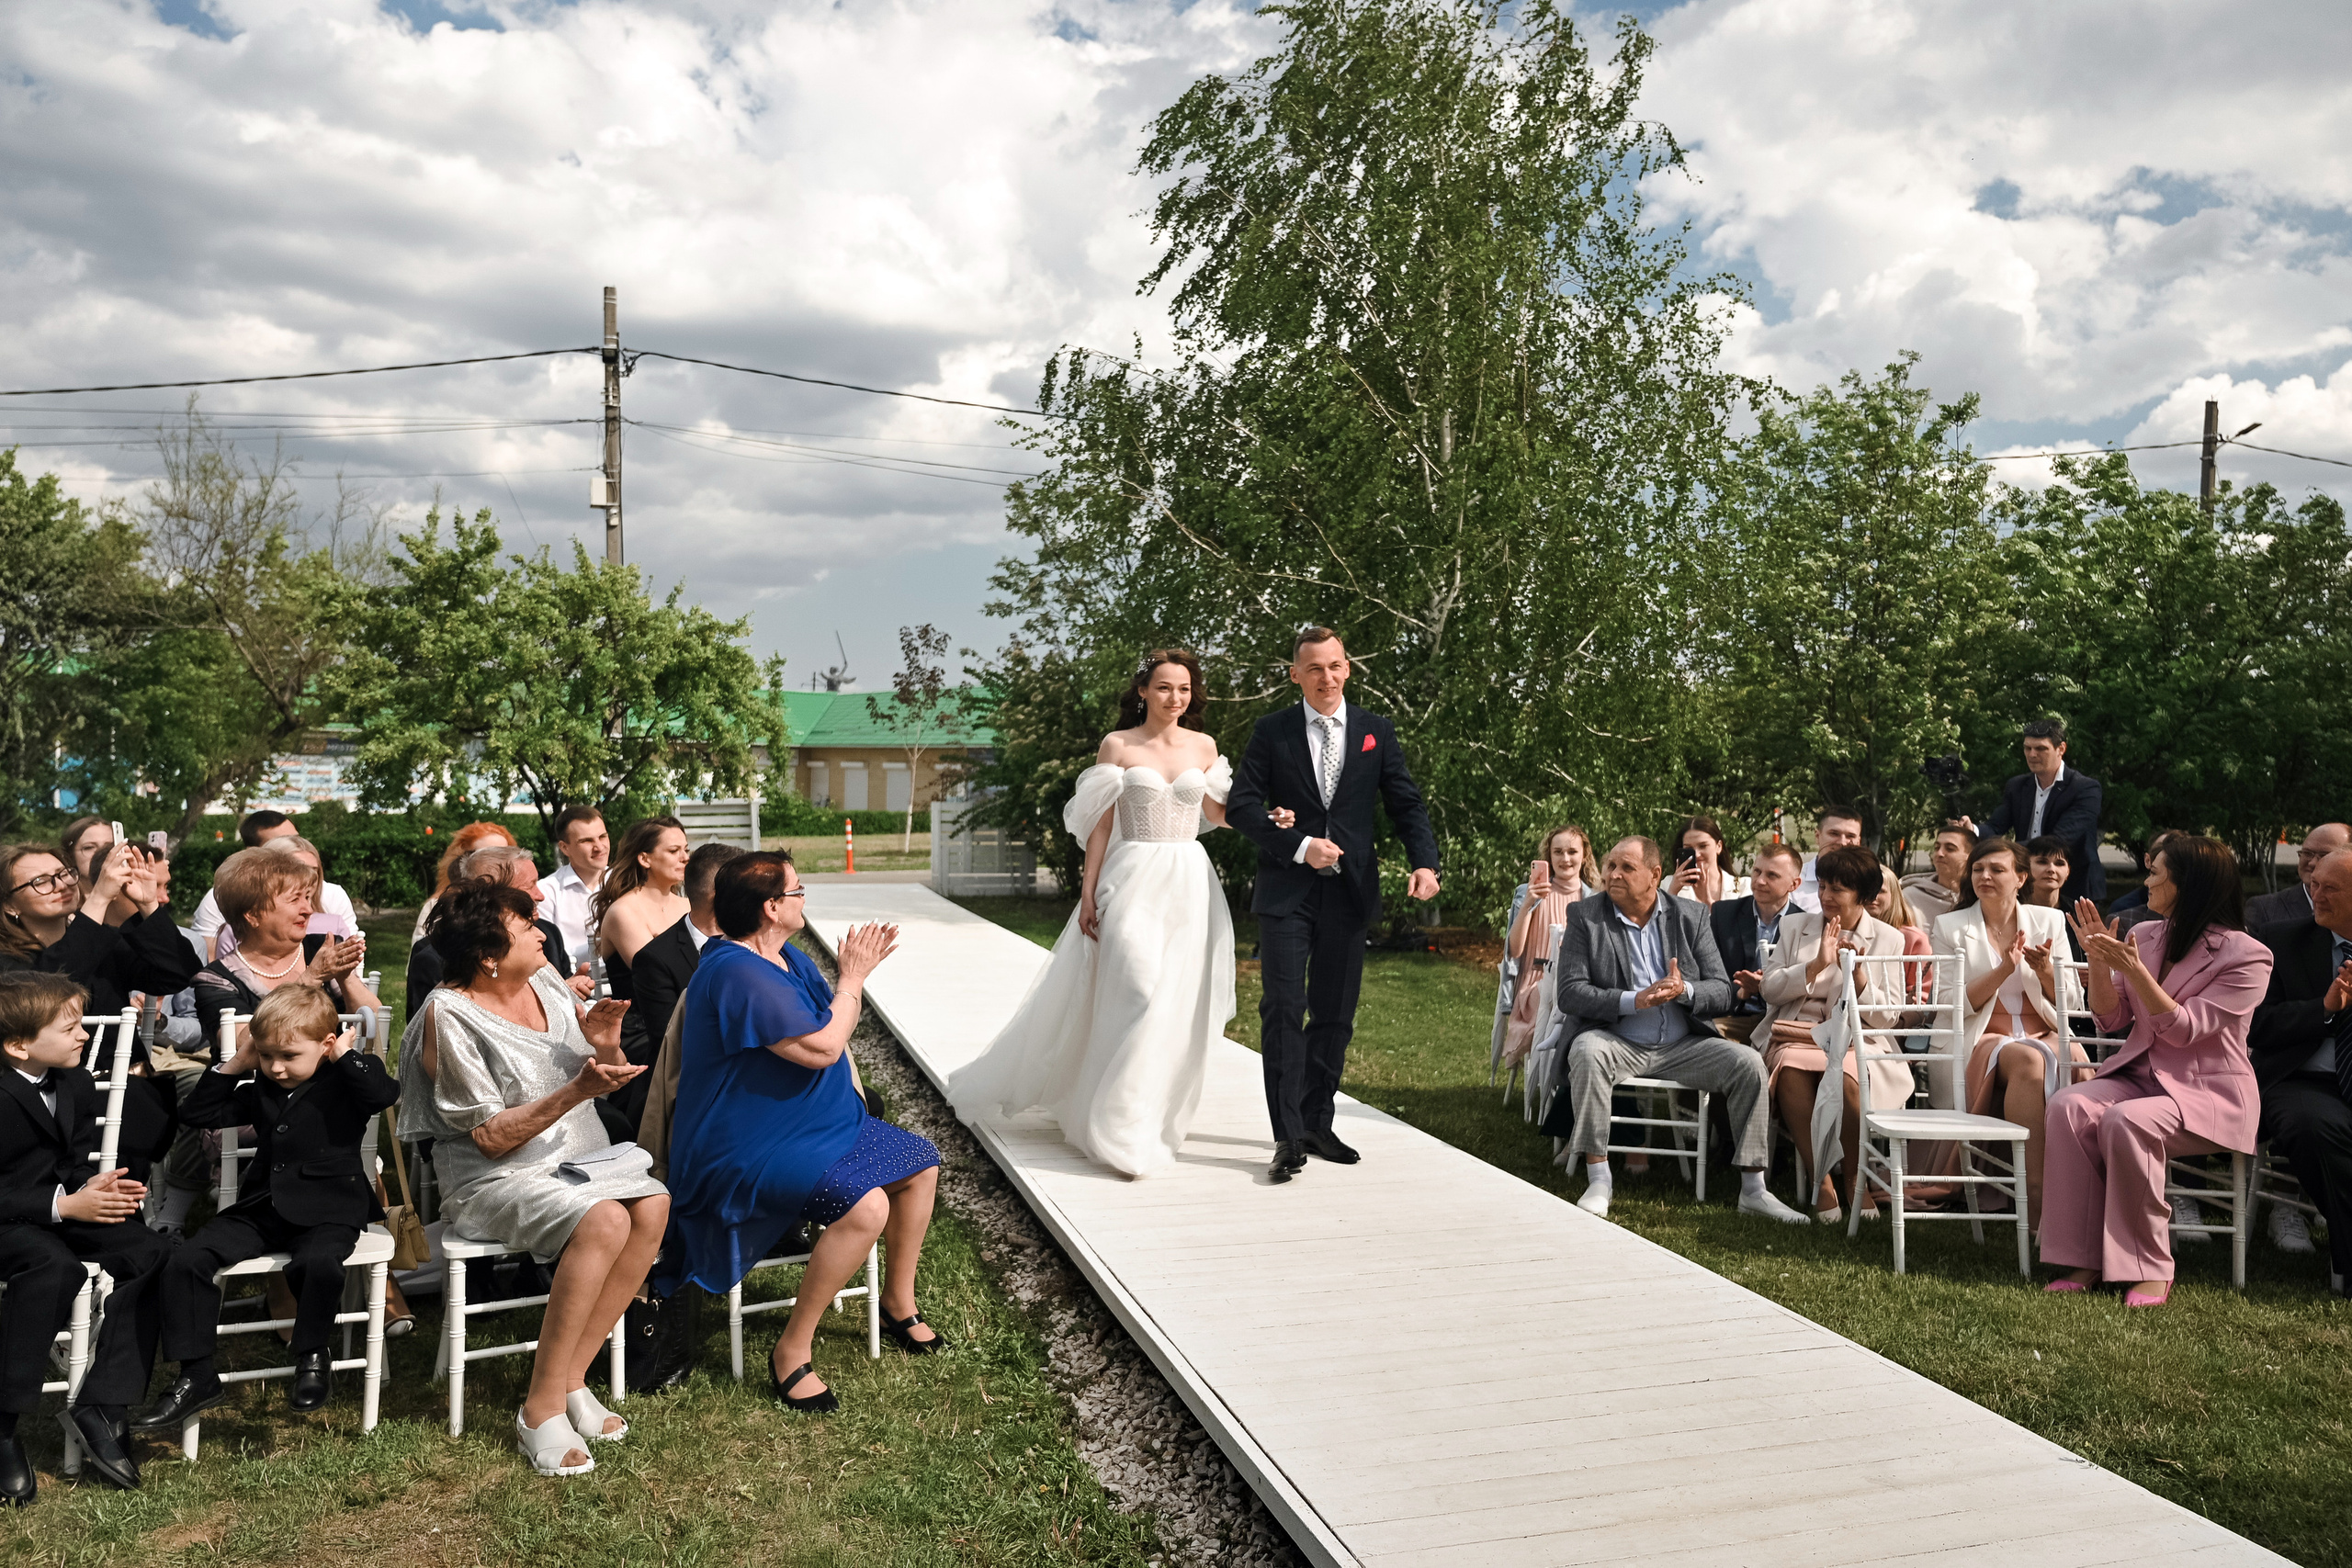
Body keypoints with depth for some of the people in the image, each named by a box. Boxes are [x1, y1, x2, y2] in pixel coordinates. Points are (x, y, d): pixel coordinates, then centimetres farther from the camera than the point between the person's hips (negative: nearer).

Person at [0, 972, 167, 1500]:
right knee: (55, 1266, -37)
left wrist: (92, 1185, -9)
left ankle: (100, 1405, -11)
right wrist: (63, 1205, -26)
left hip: (59, 1208, 7)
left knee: (150, 1251, -15)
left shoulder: (76, 1085, 4)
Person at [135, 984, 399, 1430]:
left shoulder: (345, 1083, -3)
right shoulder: (260, 1091, 15)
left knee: (317, 1262, -35)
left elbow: (385, 1092, -25)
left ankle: (312, 1355, -6)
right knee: (186, 1260, -11)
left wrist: (346, 1054, -14)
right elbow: (196, 1113, 20)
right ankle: (196, 1377, -1)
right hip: (261, 1207, 6)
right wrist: (234, 1065, 10)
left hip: (327, 1211, -6)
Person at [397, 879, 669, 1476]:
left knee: (652, 1204, -22)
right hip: (495, 1177, -6)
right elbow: (492, 1137, -17)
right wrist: (576, 1091, -28)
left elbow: (611, 1080, 11)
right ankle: (542, 1409, -20)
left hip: (577, 1156, 6)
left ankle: (570, 1376, -11)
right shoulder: (448, 1015, -15)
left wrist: (606, 1047, -12)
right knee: (603, 1222, -31)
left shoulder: (546, 980, 4)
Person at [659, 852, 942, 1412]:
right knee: (865, 1205, -30)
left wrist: (858, 972, 2)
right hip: (748, 1152, -11)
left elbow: (835, 1027, 15)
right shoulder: (738, 973, -25)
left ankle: (899, 1304, 27)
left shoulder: (790, 959, 7)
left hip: (816, 1124, 11)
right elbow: (822, 1047, -26)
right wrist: (852, 978, -13)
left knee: (921, 1162, 11)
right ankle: (792, 1352, -13)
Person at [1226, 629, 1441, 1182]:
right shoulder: (1272, 732, 2)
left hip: (1350, 892, 2)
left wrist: (1425, 862, -13)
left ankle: (1317, 1123, 22)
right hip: (1288, 892, -2)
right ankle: (1289, 1135, -3)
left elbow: (1405, 803, 3)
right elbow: (1242, 804, -3)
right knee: (1284, 1009, -8)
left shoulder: (1376, 731, 8)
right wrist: (1300, 845, -14)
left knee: (1335, 1014, 9)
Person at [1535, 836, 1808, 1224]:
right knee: (1588, 1053, -34)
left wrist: (1684, 990, -21)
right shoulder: (1585, 916, -1)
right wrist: (1633, 1000, -23)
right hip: (1616, 1042, -2)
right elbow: (1569, 993, -9)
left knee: (1748, 1062, -19)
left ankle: (1753, 1190, -8)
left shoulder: (1691, 917, 5)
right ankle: (1598, 1181, -25)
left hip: (1682, 1045, 3)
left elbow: (1722, 992, 2)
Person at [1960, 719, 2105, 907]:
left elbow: (2059, 840, -22)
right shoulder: (2016, 786, 8)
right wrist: (1973, 830, -27)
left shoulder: (2086, 788, -10)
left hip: (2072, 893, -4)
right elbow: (1995, 827, -2)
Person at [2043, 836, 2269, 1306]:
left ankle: (2149, 1268, -20)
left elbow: (2183, 1029, -16)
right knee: (2069, 1105, -26)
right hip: (2139, 1075, 6)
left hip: (2208, 1091, -5)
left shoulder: (2246, 956, -8)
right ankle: (2084, 1259, -23)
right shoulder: (2143, 936, 9)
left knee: (2125, 1121, -34)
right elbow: (2112, 1020, 9)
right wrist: (2098, 960, -6)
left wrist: (2133, 969, -25)